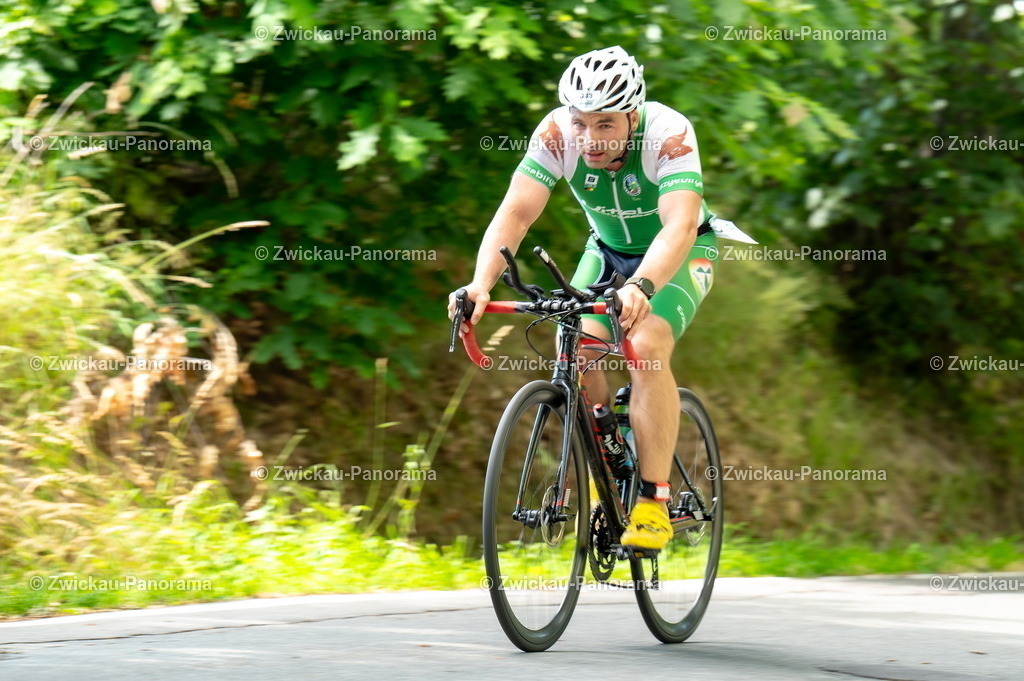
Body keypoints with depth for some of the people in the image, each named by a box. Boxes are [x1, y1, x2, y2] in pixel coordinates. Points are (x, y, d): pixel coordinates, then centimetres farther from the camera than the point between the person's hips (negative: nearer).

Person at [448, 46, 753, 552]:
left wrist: (641, 287, -65)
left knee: (646, 347, -28)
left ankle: (653, 505, -22)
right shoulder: (557, 134, -25)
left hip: (682, 252, -4)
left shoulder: (668, 133, -35)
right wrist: (482, 282, -50)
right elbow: (514, 213, -32)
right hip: (608, 249, 4)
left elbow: (679, 227, -47)